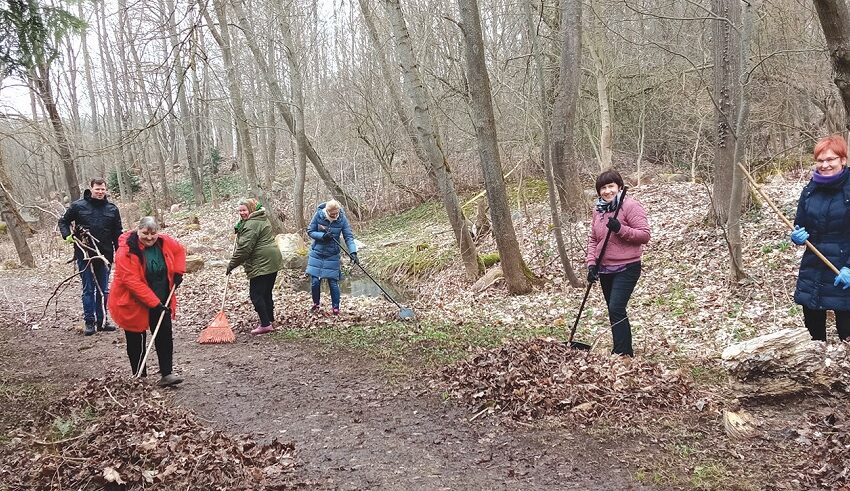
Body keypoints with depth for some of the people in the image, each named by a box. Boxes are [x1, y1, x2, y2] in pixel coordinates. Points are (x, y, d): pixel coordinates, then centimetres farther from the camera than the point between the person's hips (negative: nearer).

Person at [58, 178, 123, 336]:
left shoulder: (112, 209, 4)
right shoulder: (78, 206, -2)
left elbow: (117, 234, 9)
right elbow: (63, 221, 12)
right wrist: (67, 236, -6)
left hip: (105, 256, 2)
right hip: (84, 256, -2)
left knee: (103, 290, 10)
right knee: (88, 289, 3)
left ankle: (102, 321, 19)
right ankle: (89, 322, 10)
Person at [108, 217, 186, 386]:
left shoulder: (164, 242, -6)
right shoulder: (126, 251, -23)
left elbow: (179, 251, 17)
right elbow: (133, 282, -26)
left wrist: (178, 272, 2)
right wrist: (155, 303, -27)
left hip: (161, 302, 5)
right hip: (133, 304, -5)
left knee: (165, 336, 1)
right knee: (136, 341, 6)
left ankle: (166, 374, 6)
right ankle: (139, 377, 18)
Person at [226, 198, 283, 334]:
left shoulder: (251, 225, -16)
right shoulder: (262, 219, 17)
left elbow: (244, 249, -20)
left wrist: (231, 265, -11)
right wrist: (239, 230, 17)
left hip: (261, 264, -10)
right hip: (273, 262, 10)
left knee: (256, 294, -5)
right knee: (266, 293, 17)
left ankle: (265, 324, -5)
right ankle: (270, 321, 24)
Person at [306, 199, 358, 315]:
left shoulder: (342, 219, -12)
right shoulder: (318, 215, -12)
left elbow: (349, 237, -14)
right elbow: (310, 232, -5)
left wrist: (353, 252, -29)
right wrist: (322, 236, -23)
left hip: (332, 255, -1)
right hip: (317, 253, 1)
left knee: (333, 283, -1)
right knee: (315, 282, 0)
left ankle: (336, 308, 13)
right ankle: (316, 304, 25)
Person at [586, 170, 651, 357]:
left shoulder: (630, 206, -11)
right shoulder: (599, 210, 9)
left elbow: (644, 235, -15)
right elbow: (593, 239, 12)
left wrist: (620, 229, -26)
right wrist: (591, 263, 1)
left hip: (626, 268, -7)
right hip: (605, 270, 8)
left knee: (616, 309, -17)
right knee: (614, 312, 13)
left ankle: (622, 354, -11)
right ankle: (625, 352, 25)